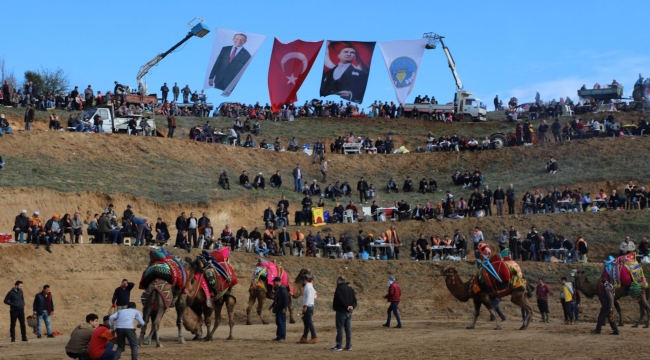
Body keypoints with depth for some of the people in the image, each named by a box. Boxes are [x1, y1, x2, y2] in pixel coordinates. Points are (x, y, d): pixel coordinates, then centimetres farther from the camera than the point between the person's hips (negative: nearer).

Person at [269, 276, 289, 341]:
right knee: (278, 323, 12)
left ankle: (282, 337, -6)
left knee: (282, 322, -8)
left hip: (281, 309, -10)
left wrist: (284, 308, -23)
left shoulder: (282, 289, -14)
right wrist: (272, 306, 26)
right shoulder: (277, 289, 17)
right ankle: (279, 336, 17)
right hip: (277, 309, 10)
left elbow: (286, 299, -20)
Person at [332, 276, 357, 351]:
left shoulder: (339, 288, -10)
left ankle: (339, 346, -3)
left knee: (340, 328, -3)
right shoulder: (350, 289, 13)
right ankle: (349, 346, 11)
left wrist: (346, 306, -18)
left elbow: (341, 300, -23)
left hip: (341, 312, -7)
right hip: (349, 312, 7)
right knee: (348, 328, 10)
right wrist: (352, 306, -8)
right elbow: (354, 300, 8)